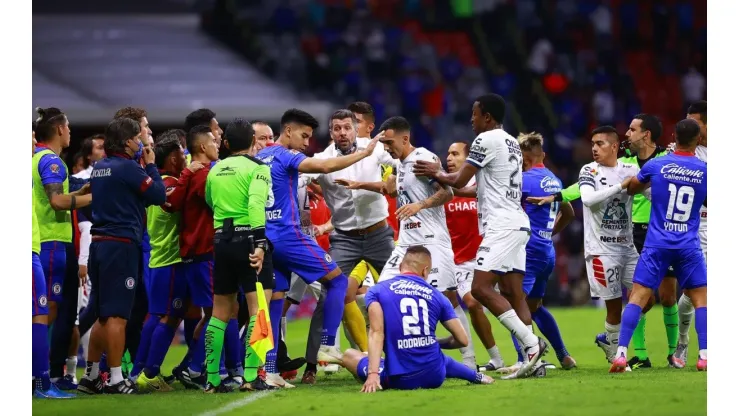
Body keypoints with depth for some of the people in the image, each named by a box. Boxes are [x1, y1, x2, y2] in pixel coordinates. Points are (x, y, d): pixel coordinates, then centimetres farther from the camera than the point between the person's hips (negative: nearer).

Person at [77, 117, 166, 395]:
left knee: (104, 315, 15)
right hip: (122, 244, -8)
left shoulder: (99, 168, 14)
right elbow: (158, 195, -9)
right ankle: (116, 380, -5)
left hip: (99, 244, 8)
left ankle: (91, 375, 18)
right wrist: (151, 165, 5)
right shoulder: (128, 167, -12)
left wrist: (143, 166, 18)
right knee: (117, 315, -6)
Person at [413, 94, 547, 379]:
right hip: (518, 225, 10)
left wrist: (436, 174, 14)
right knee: (513, 294, 6)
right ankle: (531, 356, -2)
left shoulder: (486, 140, -8)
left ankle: (531, 343, -19)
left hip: (502, 226, -10)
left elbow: (459, 181, -6)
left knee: (481, 288, -13)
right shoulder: (511, 142, 21)